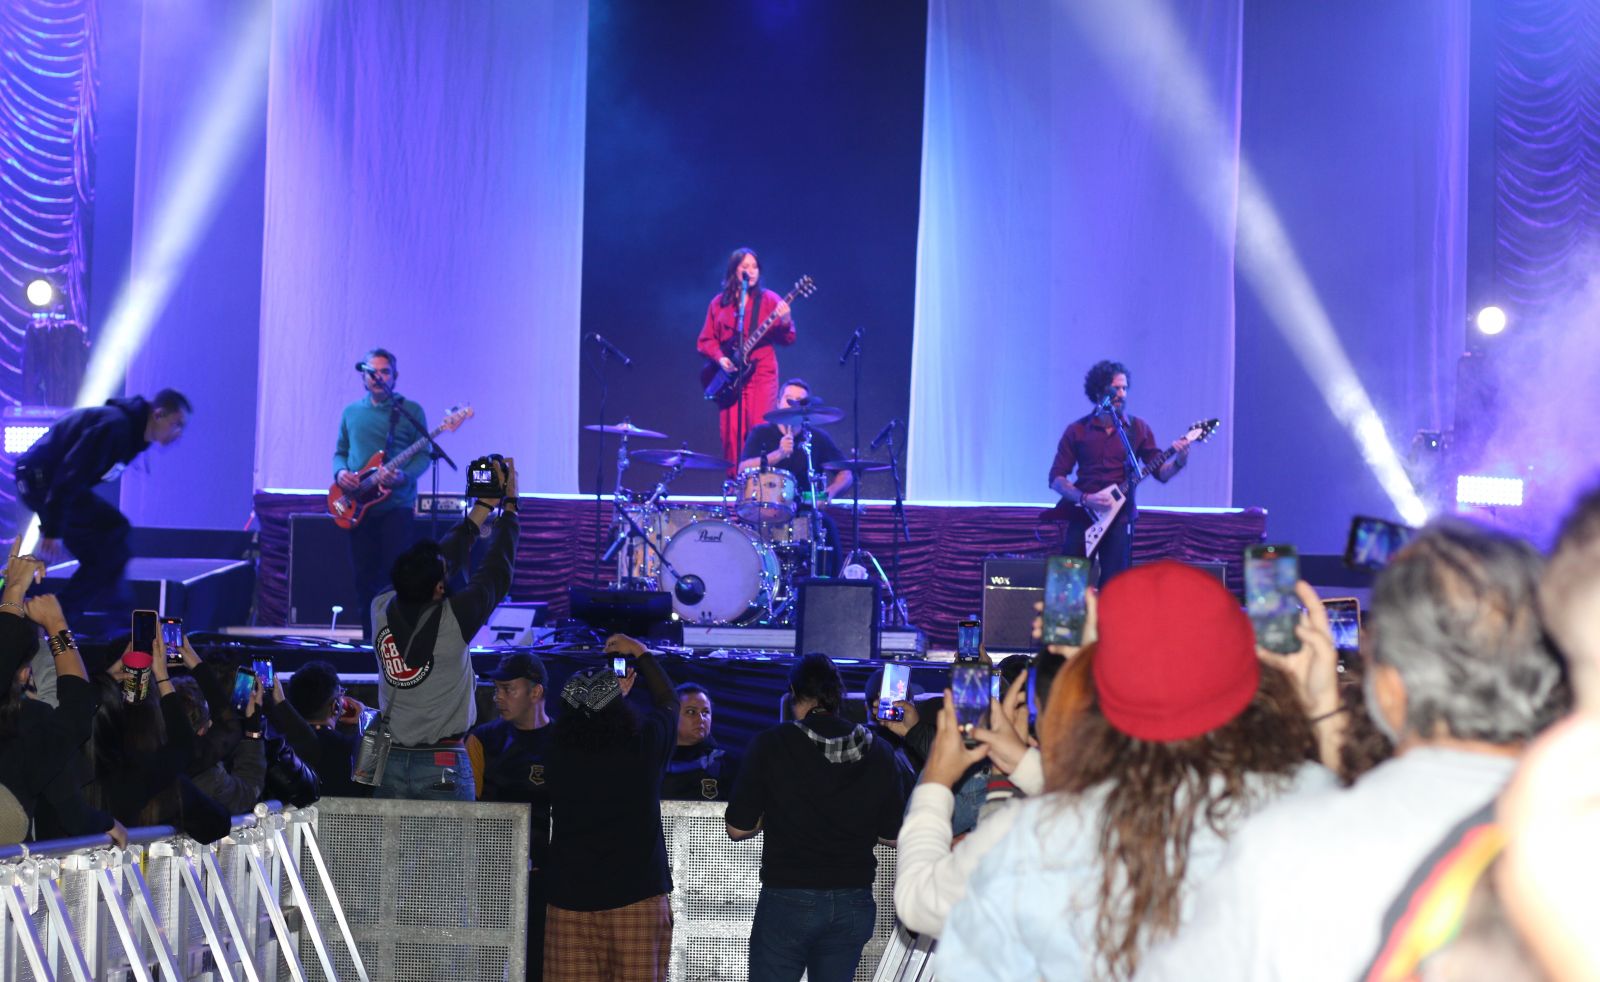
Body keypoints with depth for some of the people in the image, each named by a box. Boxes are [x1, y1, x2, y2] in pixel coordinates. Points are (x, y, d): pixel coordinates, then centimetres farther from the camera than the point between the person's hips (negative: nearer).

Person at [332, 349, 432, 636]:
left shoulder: (410, 411, 1)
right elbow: (340, 451, 19)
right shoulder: (351, 413, 13)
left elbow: (423, 454, -2)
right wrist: (340, 472, -3)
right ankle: (370, 639, 12)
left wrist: (404, 476, -21)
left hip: (395, 504, -4)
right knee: (364, 578, 5)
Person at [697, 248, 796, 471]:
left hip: (761, 372, -2)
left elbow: (788, 339, 1)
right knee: (731, 433, -3)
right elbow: (705, 341, 11)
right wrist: (719, 357, -7)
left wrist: (784, 322, -20)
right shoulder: (720, 303, 11)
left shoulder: (768, 300, 6)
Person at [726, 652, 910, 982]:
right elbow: (892, 834, 7)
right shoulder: (878, 752, 2)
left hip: (788, 899, -3)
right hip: (854, 902, 4)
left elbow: (737, 828, -4)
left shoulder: (772, 744, -7)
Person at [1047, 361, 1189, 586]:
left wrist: (1178, 462, -19)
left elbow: (1160, 473, 2)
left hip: (1119, 519, 0)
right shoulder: (1077, 430, 3)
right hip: (1082, 517, 0)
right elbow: (1056, 478, 0)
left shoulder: (1138, 429, 5)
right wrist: (1085, 498, -15)